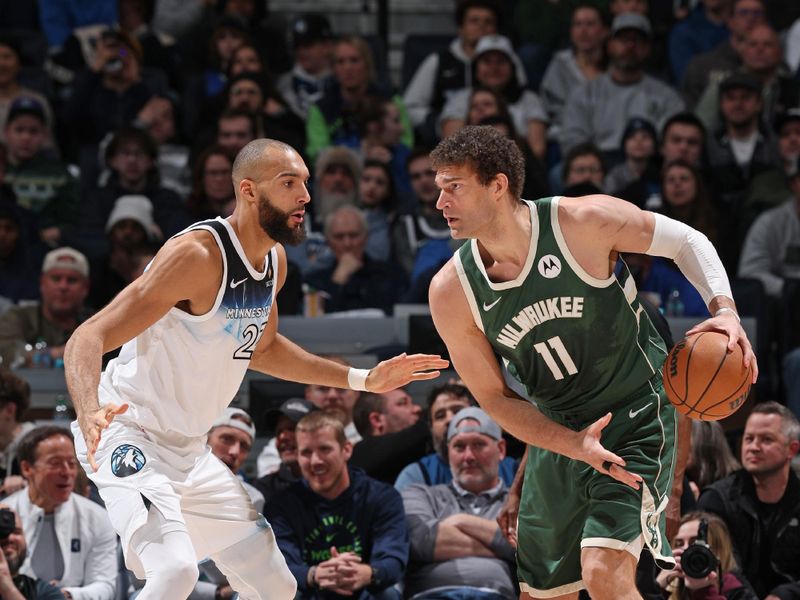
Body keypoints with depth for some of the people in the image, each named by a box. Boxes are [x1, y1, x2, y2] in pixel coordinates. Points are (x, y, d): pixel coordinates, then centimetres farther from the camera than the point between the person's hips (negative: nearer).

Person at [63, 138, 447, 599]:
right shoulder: (199, 255, -24)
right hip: (131, 436, -9)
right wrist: (89, 410, -48)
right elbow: (89, 338, -28)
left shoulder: (274, 260, 4)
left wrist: (362, 380, 21)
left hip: (191, 451, 9)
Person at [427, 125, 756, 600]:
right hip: (558, 434, 4)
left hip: (638, 418, -4)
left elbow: (687, 241, -4)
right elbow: (495, 398, -3)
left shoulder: (585, 222, -19)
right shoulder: (452, 293, -11)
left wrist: (725, 310, -21)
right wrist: (575, 445, -17)